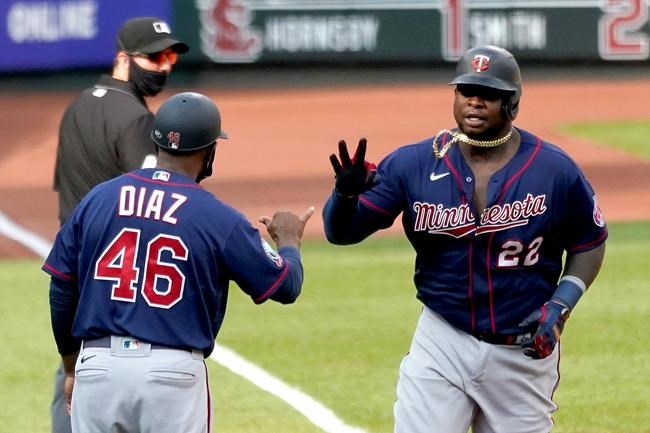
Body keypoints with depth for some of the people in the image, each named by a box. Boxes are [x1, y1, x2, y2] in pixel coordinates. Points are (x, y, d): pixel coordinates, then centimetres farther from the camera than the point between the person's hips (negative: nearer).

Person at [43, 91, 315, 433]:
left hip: (97, 366, 3)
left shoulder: (96, 199, 6)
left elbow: (62, 291, 10)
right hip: (173, 371, -3)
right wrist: (289, 239, 27)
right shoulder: (219, 218, -3)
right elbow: (284, 286, 5)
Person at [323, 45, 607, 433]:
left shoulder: (555, 170, -7)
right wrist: (346, 194, -28)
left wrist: (560, 306, -9)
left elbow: (589, 243, 6)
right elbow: (341, 232, -5)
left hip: (524, 352, 0)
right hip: (442, 343, 0)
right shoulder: (414, 163, -6)